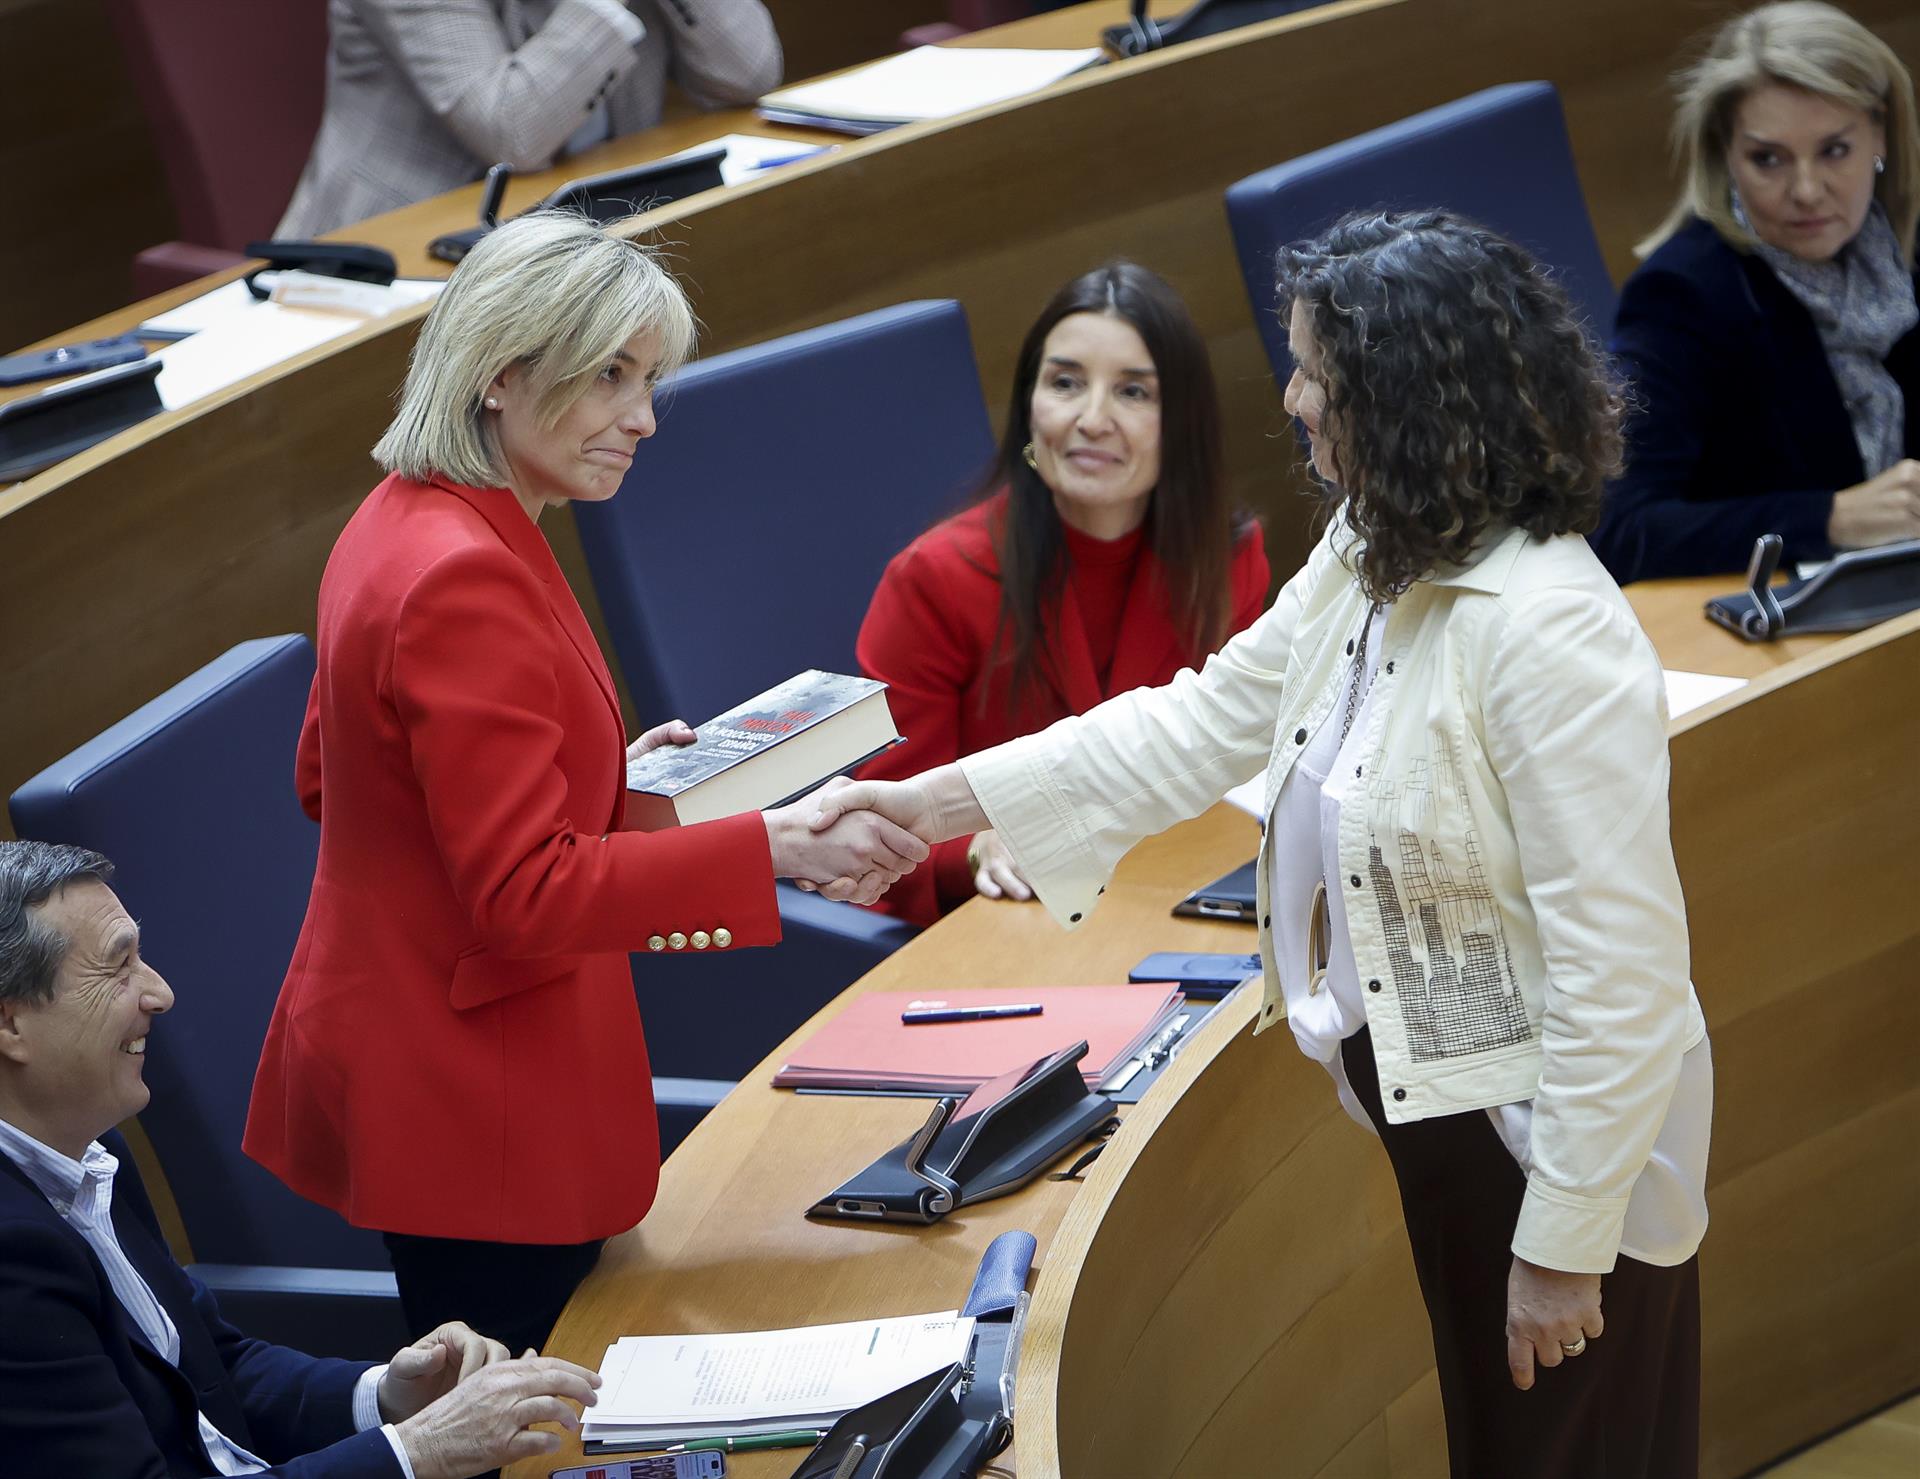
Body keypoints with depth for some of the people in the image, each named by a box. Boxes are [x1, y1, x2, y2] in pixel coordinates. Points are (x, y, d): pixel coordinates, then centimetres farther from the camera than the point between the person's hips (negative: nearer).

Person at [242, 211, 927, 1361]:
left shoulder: (407, 525, 9)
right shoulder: (463, 579, -23)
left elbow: (330, 777, 19)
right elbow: (525, 895, -26)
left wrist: (603, 778, 14)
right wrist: (775, 846, -30)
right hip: (473, 1103, -10)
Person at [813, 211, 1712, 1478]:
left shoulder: (1547, 632, -28)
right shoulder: (1365, 562, 1)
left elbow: (1618, 967, -27)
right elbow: (1199, 726, 8)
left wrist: (1563, 1242, -22)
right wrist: (945, 801, 3)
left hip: (1558, 1138, -9)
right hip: (1433, 1102, 9)